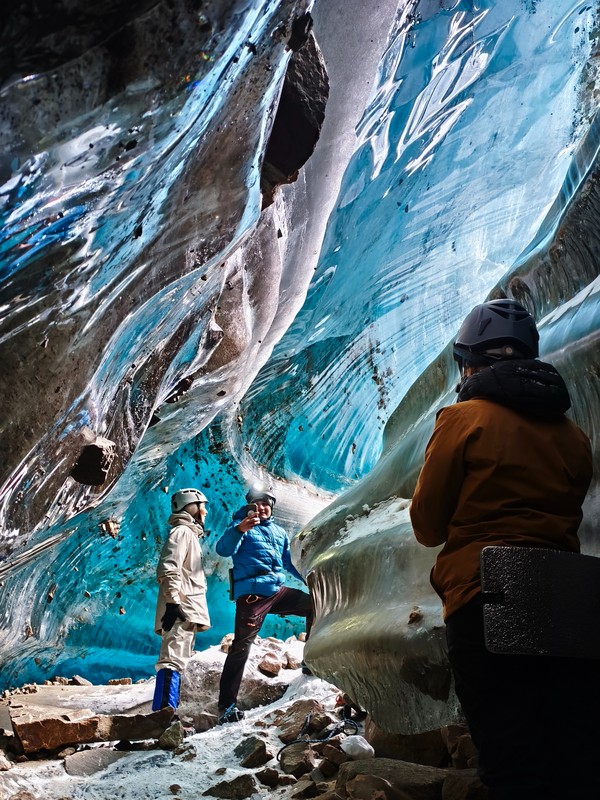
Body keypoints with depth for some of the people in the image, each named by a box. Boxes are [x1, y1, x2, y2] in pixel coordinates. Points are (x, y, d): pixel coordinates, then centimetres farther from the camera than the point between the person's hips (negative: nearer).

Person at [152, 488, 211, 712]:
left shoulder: (190, 534, 27)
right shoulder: (182, 531, -5)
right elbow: (168, 569, -19)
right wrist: (172, 602, -26)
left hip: (187, 612, 11)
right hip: (181, 611, -11)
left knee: (177, 661, 11)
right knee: (173, 660, -19)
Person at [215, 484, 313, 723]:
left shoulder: (279, 531, 21)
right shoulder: (242, 526, 1)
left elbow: (288, 564, 32)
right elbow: (223, 550, -19)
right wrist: (240, 529, -37)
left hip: (278, 591, 7)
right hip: (251, 595, -7)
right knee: (241, 646, -13)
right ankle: (227, 705, -12)